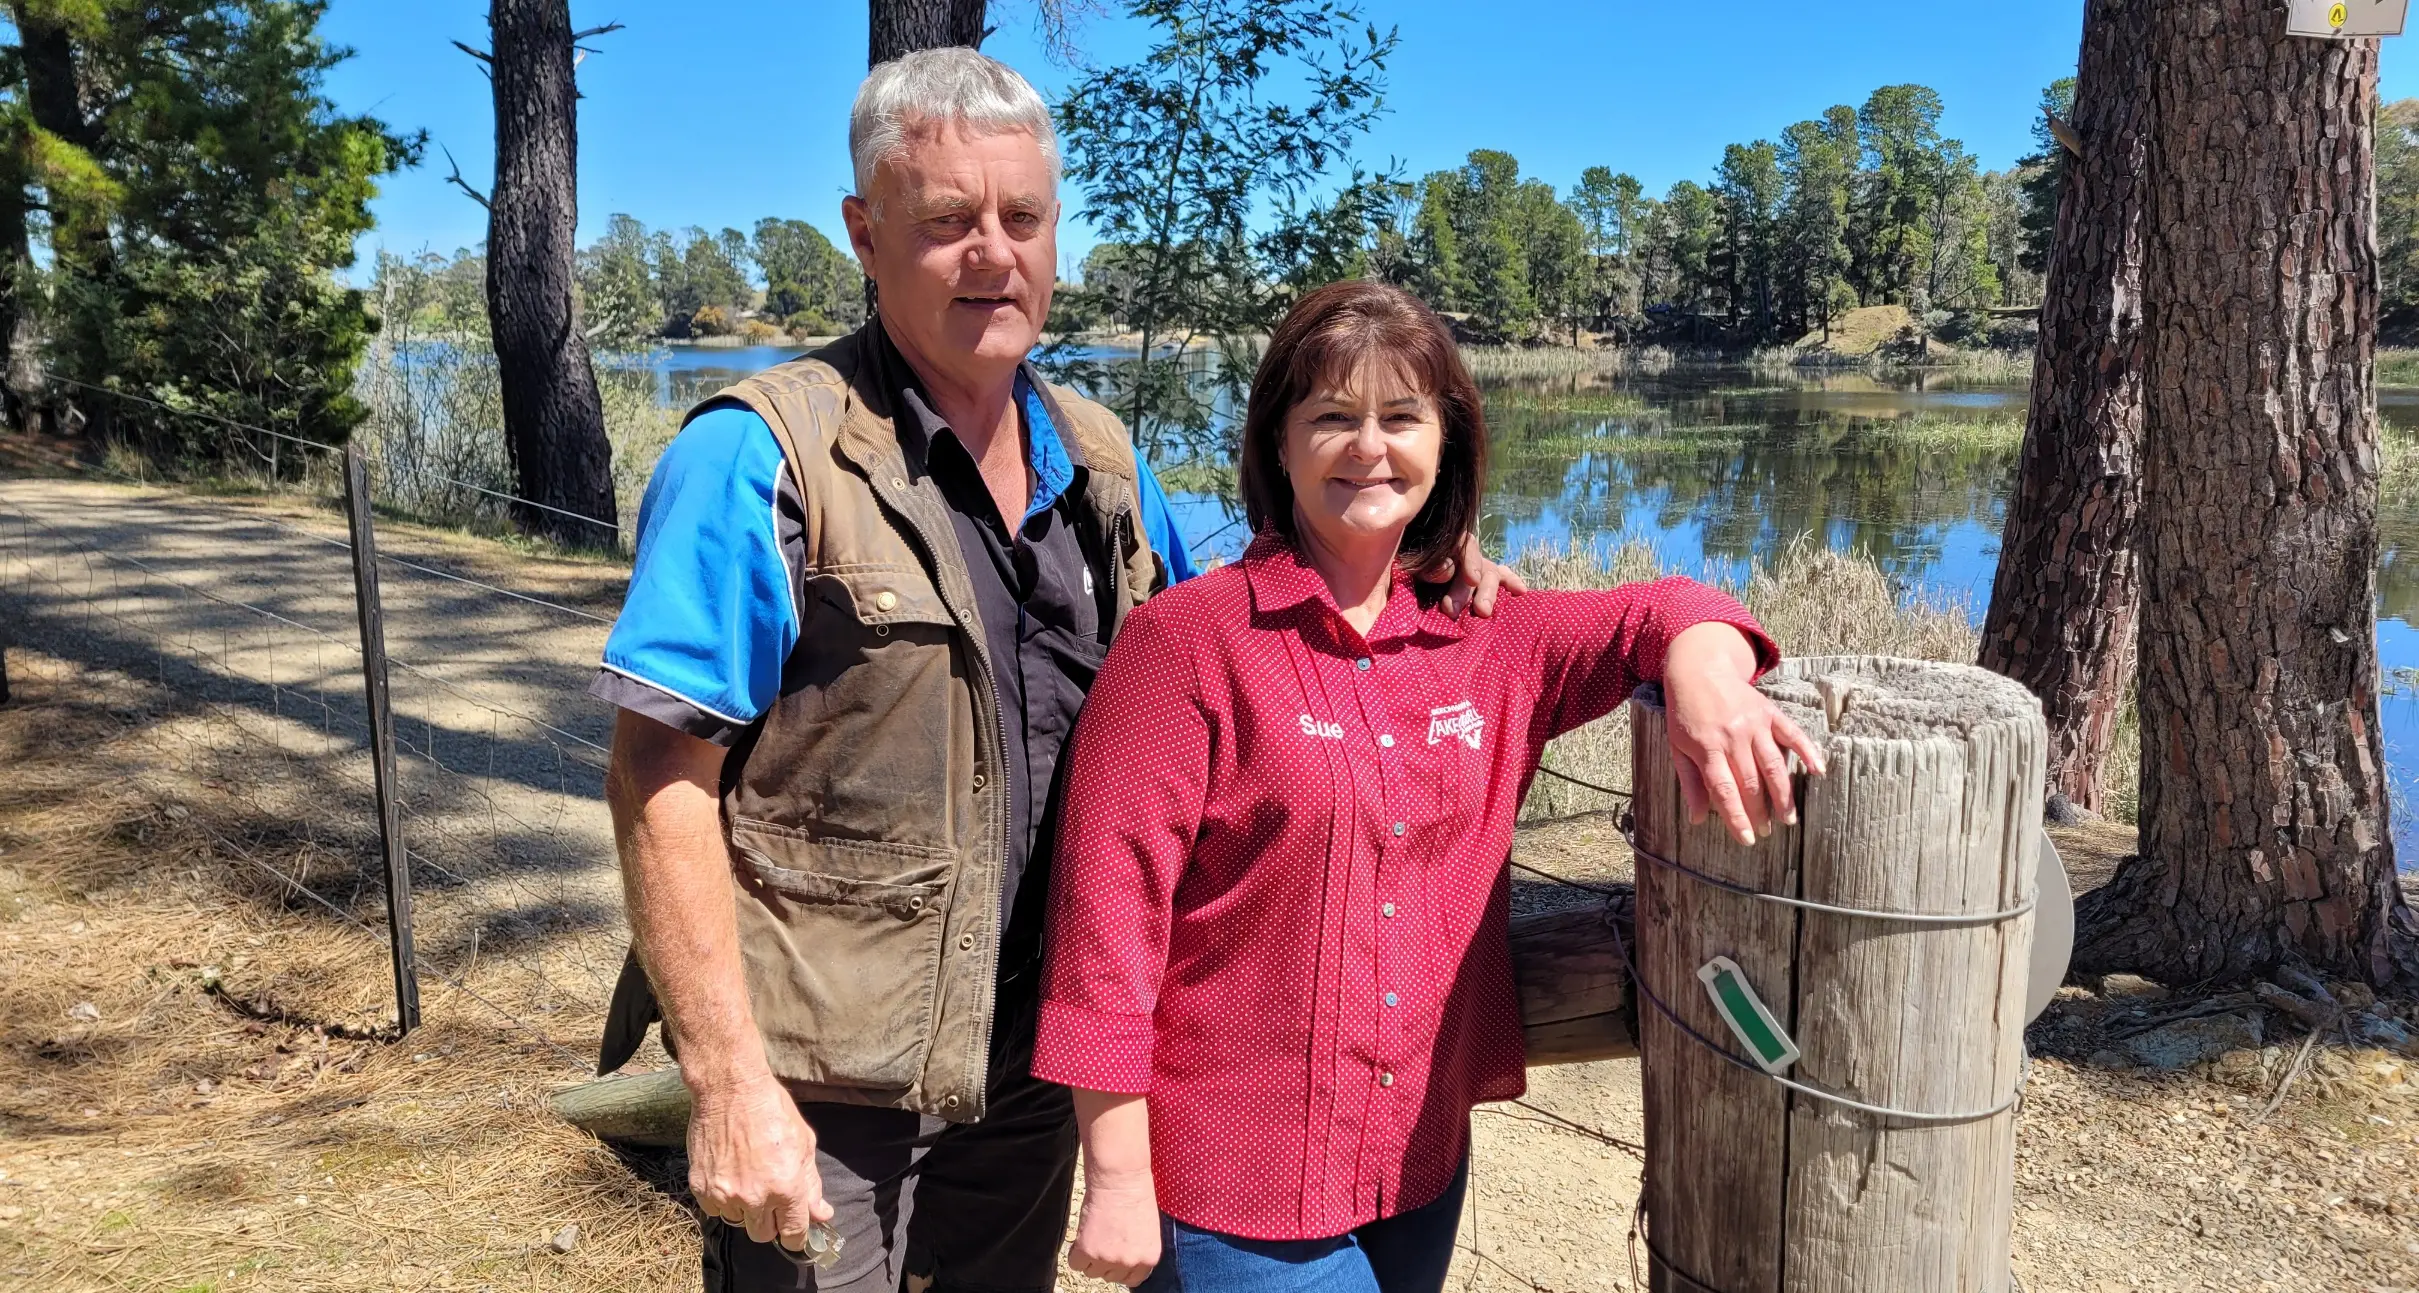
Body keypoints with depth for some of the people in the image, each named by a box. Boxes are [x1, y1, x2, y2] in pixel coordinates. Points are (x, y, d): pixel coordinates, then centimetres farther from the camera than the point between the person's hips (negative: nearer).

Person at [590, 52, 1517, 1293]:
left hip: (1033, 1070, 6)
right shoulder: (759, 457, -14)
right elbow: (661, 780, -15)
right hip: (822, 1090, -5)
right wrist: (730, 1084, -20)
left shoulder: (1100, 461, 5)